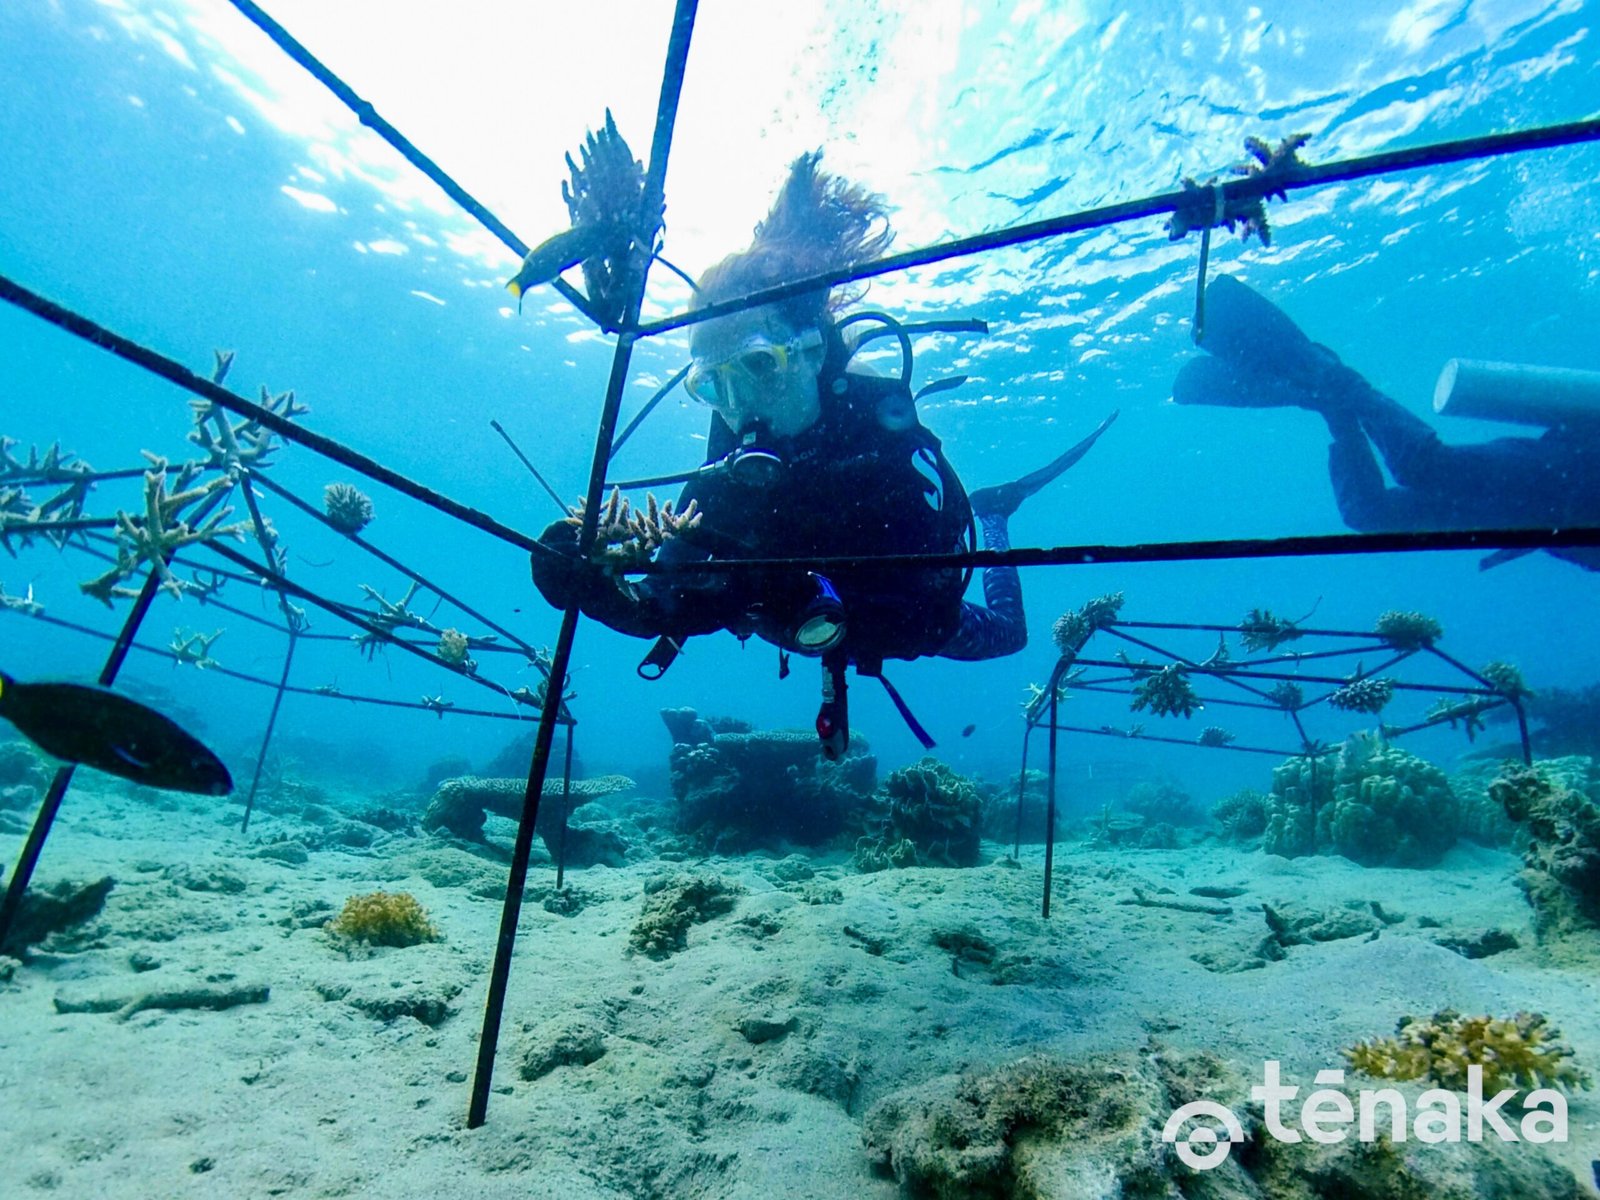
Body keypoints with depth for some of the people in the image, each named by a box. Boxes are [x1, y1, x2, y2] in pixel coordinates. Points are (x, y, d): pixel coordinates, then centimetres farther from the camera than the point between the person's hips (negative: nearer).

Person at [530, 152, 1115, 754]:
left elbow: (931, 617, -44)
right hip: (815, 623, 3)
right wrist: (598, 589, -53)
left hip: (913, 622, -3)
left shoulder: (885, 431, -40)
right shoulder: (727, 466, -29)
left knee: (1002, 634, 28)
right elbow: (669, 606, -31)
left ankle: (988, 518, 49)